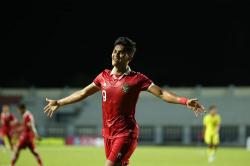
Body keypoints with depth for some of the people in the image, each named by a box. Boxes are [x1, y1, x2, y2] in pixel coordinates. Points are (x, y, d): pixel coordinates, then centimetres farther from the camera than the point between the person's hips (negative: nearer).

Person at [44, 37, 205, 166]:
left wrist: (185, 101, -29)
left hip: (126, 134, -6)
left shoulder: (137, 79, -8)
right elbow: (83, 93, 19)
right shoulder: (104, 76, 7)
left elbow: (161, 93, -15)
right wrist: (59, 103, 25)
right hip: (108, 133, 6)